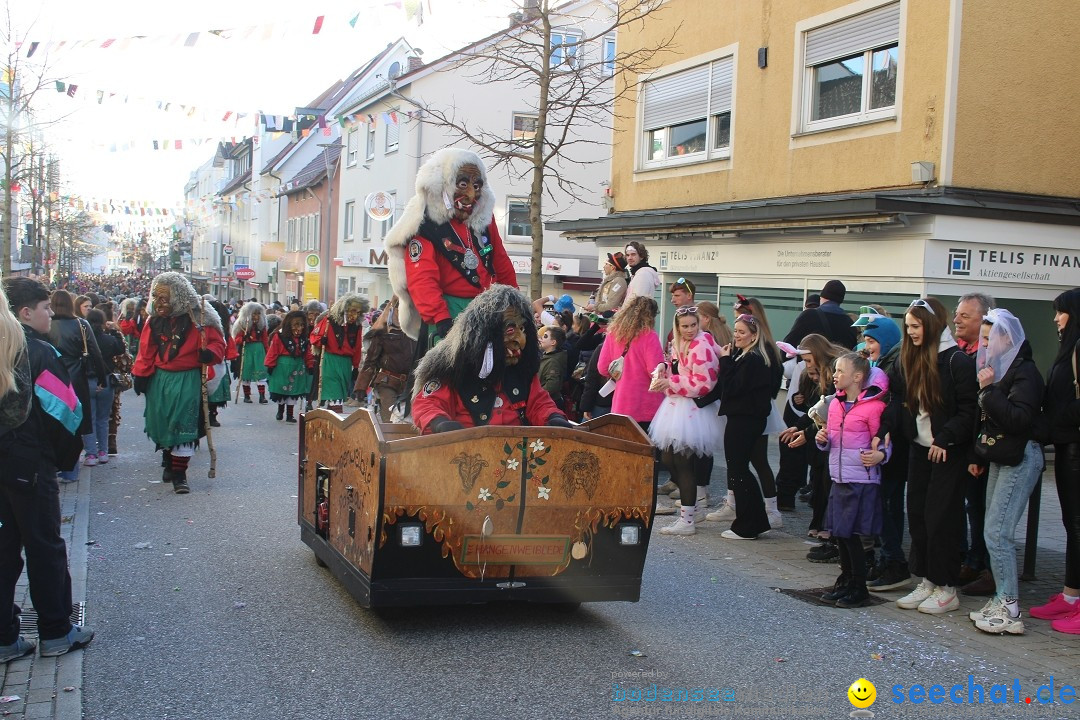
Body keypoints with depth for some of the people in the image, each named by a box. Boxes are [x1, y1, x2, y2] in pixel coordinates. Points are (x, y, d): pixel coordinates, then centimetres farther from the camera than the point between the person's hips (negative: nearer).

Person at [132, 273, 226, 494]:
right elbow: (146, 351, 8)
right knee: (161, 423, 13)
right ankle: (168, 463, 34)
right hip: (159, 379, 5)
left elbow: (217, 342, -7)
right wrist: (140, 376, 3)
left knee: (183, 426, -7)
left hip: (188, 381, -5)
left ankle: (179, 474, -2)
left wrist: (209, 353, -27)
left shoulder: (198, 318, -9)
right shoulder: (155, 321, 5)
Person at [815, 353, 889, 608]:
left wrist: (880, 455, -25)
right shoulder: (836, 403, 10)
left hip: (862, 479, -7)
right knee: (839, 532, 13)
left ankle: (859, 588, 11)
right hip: (839, 478, 7)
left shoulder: (873, 406, -12)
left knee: (851, 533, -3)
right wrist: (823, 440, -1)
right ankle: (845, 581, 27)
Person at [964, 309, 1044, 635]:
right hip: (999, 458, 9)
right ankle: (1003, 599, 16)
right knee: (995, 531, 10)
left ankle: (1010, 610, -6)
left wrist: (990, 390, -23)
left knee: (997, 532, -11)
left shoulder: (1025, 372, -13)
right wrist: (979, 458, 16)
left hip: (1019, 459, -9)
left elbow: (1018, 419, -25)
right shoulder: (997, 368, 14)